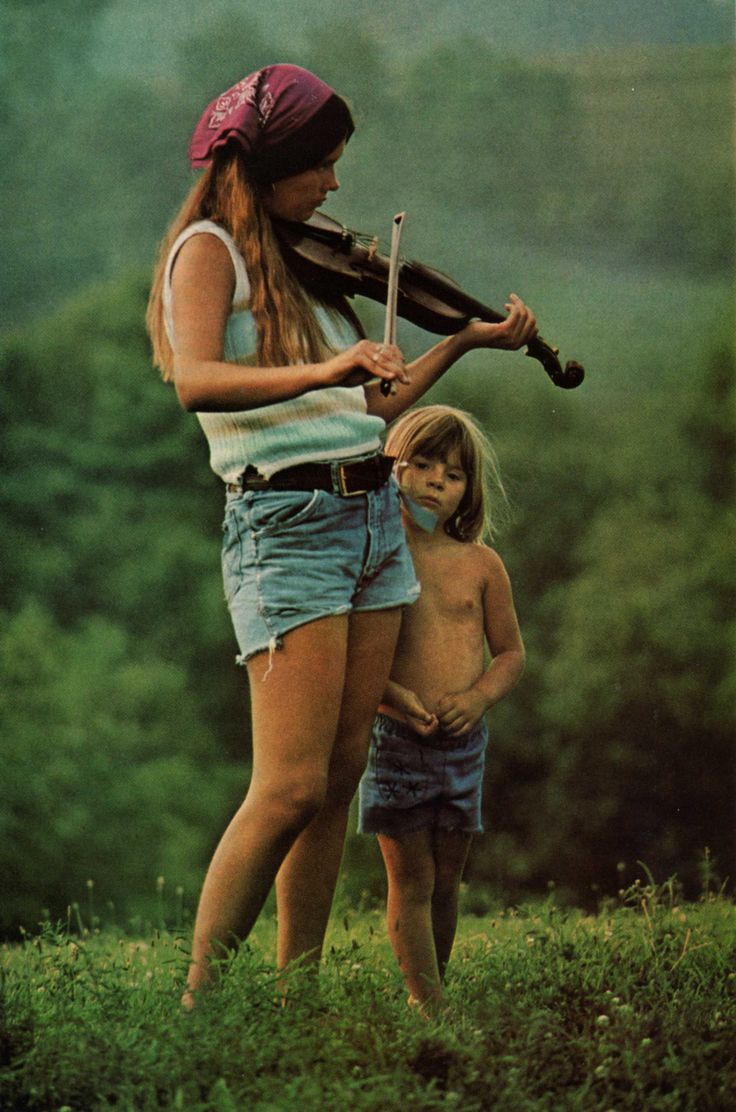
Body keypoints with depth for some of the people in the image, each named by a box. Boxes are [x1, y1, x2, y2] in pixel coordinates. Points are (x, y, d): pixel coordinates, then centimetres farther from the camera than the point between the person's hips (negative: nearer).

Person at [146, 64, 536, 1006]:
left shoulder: (295, 261, 18)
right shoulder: (210, 249, -6)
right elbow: (195, 381, -25)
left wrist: (465, 342, 24)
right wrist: (323, 372, -37)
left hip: (371, 516, 8)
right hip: (287, 527, -8)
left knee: (339, 781, 5)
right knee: (291, 789, -14)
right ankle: (198, 1003, -8)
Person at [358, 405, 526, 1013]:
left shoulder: (480, 566, 4)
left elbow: (511, 651, 11)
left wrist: (479, 695, -9)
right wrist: (388, 692, -20)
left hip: (463, 741, 3)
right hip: (393, 737, -3)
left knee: (446, 881, 10)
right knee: (411, 878, -4)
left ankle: (434, 987, 21)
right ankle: (428, 1003, -5)